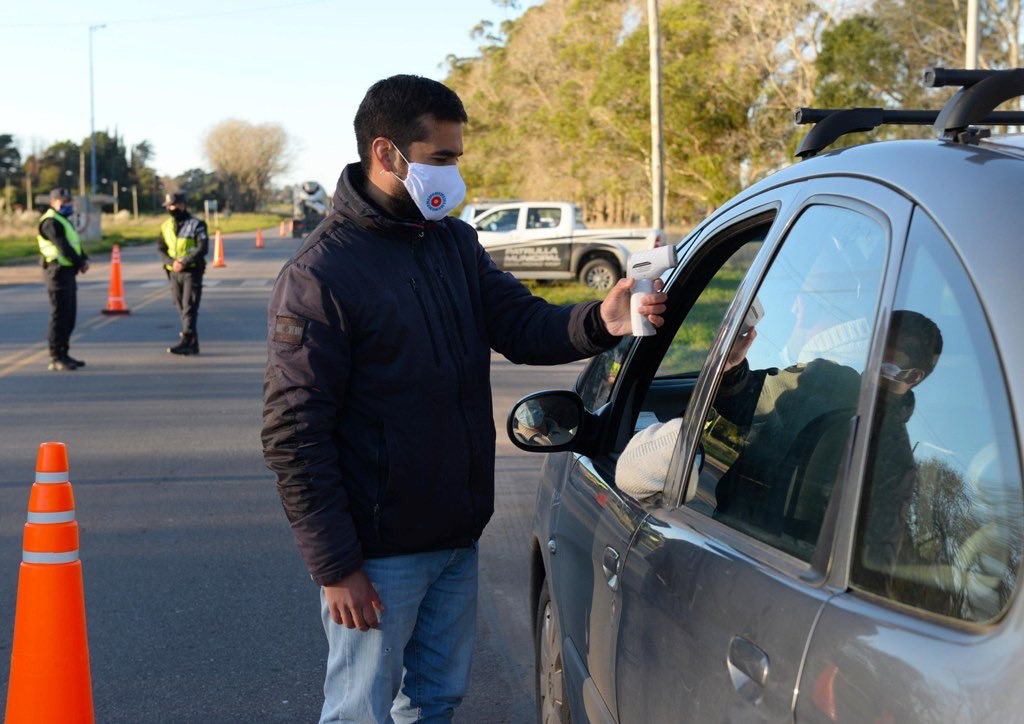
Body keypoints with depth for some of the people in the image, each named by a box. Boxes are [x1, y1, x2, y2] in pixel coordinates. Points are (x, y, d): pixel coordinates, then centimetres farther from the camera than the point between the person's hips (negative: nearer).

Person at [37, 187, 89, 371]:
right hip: (58, 271, -10)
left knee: (69, 315, 13)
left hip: (68, 272, 10)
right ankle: (55, 359, -9)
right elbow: (63, 247, -18)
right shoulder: (51, 222, -11)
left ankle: (63, 354, 20)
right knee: (60, 315, -10)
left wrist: (84, 260, 0)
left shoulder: (64, 221, 22)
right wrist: (80, 263, -10)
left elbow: (75, 244, 18)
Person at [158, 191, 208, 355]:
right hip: (174, 273, 6)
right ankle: (193, 344, 13)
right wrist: (172, 262, -12)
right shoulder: (166, 226, 12)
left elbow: (202, 248, -12)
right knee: (181, 309, 7)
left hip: (191, 272, -6)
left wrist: (184, 262, -20)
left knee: (189, 308, -11)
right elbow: (161, 249, 7)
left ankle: (186, 341, -15)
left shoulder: (196, 225, -4)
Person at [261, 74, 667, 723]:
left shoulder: (456, 242, 7)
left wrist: (596, 322, -19)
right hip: (378, 557, -7)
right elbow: (295, 437, -17)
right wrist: (335, 566, -18)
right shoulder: (321, 275, -16)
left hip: (458, 540, 7)